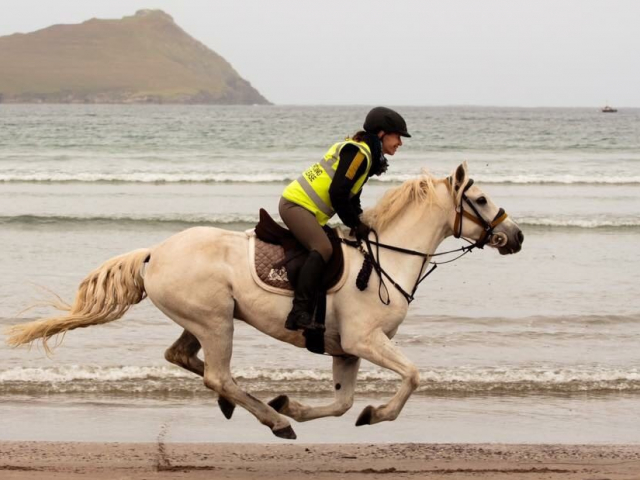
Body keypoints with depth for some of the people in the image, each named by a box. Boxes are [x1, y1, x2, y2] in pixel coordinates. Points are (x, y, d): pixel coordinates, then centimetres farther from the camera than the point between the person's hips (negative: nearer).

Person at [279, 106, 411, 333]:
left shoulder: (368, 155, 17)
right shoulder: (358, 153, -14)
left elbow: (351, 196, 20)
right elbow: (337, 193, -21)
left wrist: (360, 224, 7)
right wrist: (355, 224, -11)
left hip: (311, 212, 11)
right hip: (296, 204, -11)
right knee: (323, 248, -29)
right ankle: (299, 313, -37)